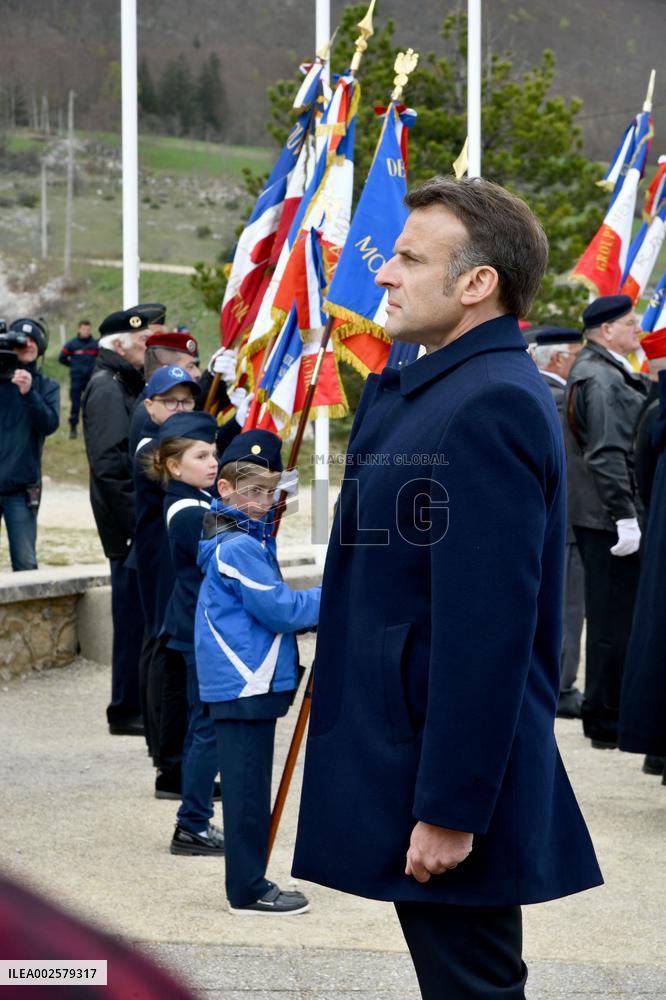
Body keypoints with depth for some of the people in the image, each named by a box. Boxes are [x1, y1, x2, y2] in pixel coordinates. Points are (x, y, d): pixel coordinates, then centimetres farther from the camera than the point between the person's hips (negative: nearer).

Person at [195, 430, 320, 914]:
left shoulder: (250, 537, 15)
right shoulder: (240, 547, -16)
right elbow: (282, 610, -17)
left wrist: (311, 606, 11)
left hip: (247, 682, 10)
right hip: (245, 685, -10)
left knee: (249, 788, 13)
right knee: (248, 788, -4)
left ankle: (251, 883, 19)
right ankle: (248, 891, 1)